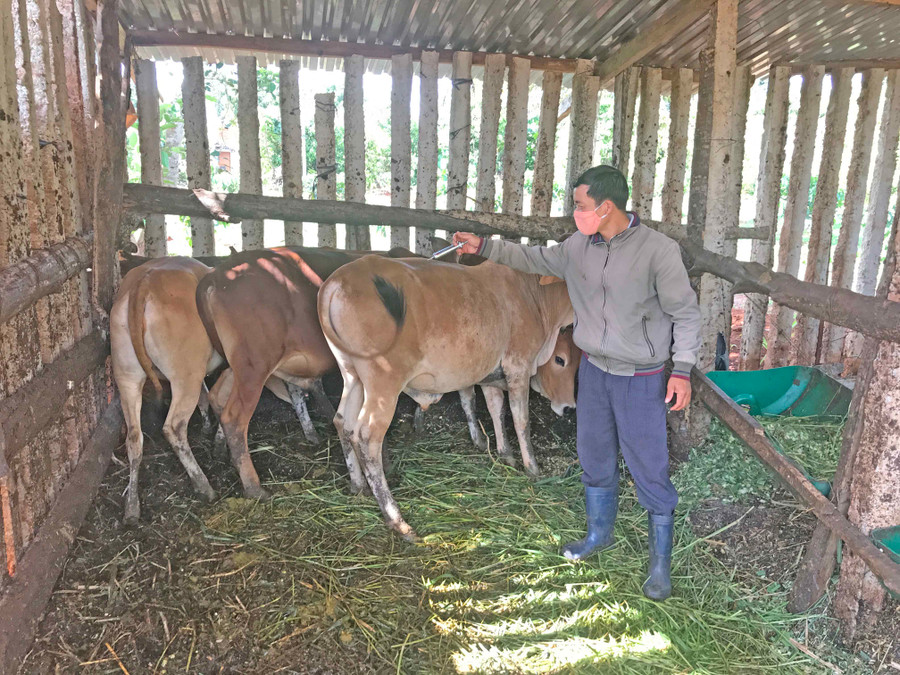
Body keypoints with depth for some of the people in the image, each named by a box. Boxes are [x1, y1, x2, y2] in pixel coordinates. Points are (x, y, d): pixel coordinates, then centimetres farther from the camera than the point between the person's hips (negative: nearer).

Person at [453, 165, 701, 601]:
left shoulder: (658, 250, -17)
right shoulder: (579, 247, 0)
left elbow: (685, 312, -10)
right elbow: (535, 259, 16)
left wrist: (682, 369, -14)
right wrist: (484, 247, 13)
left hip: (641, 380, -6)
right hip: (592, 369, 6)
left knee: (649, 471, 2)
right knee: (594, 459, 18)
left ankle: (661, 563, 22)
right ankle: (599, 534, 41)